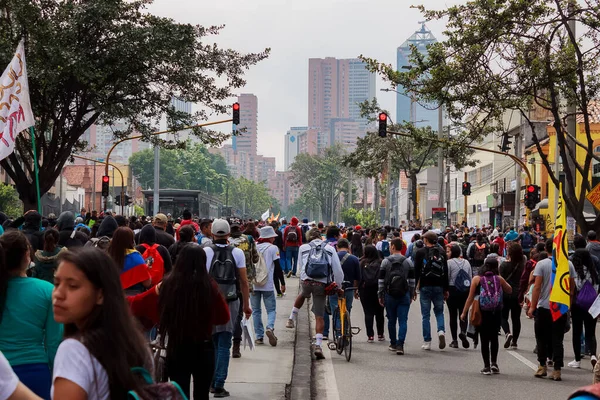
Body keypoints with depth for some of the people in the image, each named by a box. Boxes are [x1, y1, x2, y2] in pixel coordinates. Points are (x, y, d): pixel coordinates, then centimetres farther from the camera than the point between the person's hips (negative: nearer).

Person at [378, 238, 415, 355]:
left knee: (391, 320, 12)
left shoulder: (385, 261, -2)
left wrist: (380, 295, 5)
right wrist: (412, 294, 12)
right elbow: (412, 280, 3)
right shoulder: (408, 262, 1)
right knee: (403, 321, -2)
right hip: (404, 295, 0)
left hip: (389, 295, 0)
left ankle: (393, 344, 22)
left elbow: (381, 280, -1)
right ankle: (400, 345, -13)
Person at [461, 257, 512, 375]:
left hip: (482, 313, -1)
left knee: (484, 339, 6)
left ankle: (487, 366, 6)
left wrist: (464, 312, 2)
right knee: (494, 337, 18)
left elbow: (470, 298, -4)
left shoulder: (477, 279, -4)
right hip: (496, 313, 1)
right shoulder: (499, 279, -1)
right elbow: (509, 290, 15)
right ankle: (494, 363, 12)